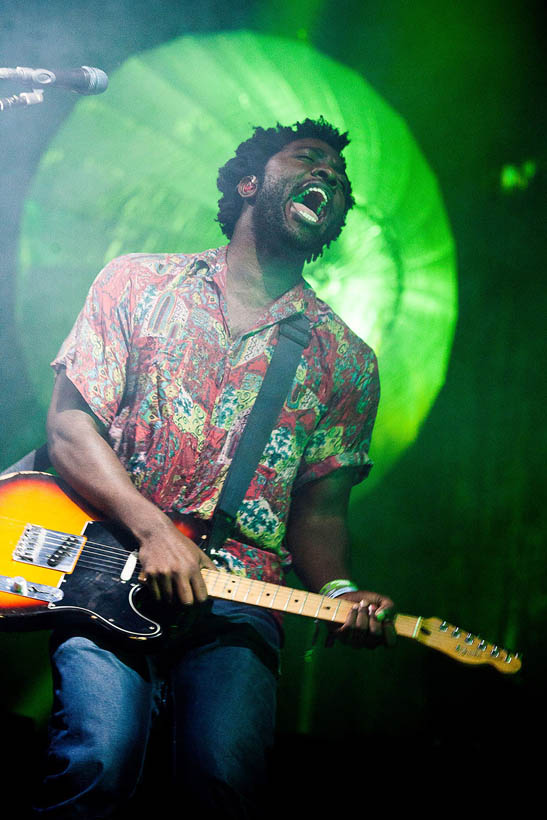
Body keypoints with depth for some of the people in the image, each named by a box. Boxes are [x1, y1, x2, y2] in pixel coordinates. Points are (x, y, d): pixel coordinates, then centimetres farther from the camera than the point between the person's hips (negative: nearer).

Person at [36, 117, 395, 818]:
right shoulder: (135, 282, 11)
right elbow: (68, 423, 3)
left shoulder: (346, 360, 15)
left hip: (239, 595, 1)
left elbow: (319, 506, 15)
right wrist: (151, 527, -12)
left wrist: (337, 592, -7)